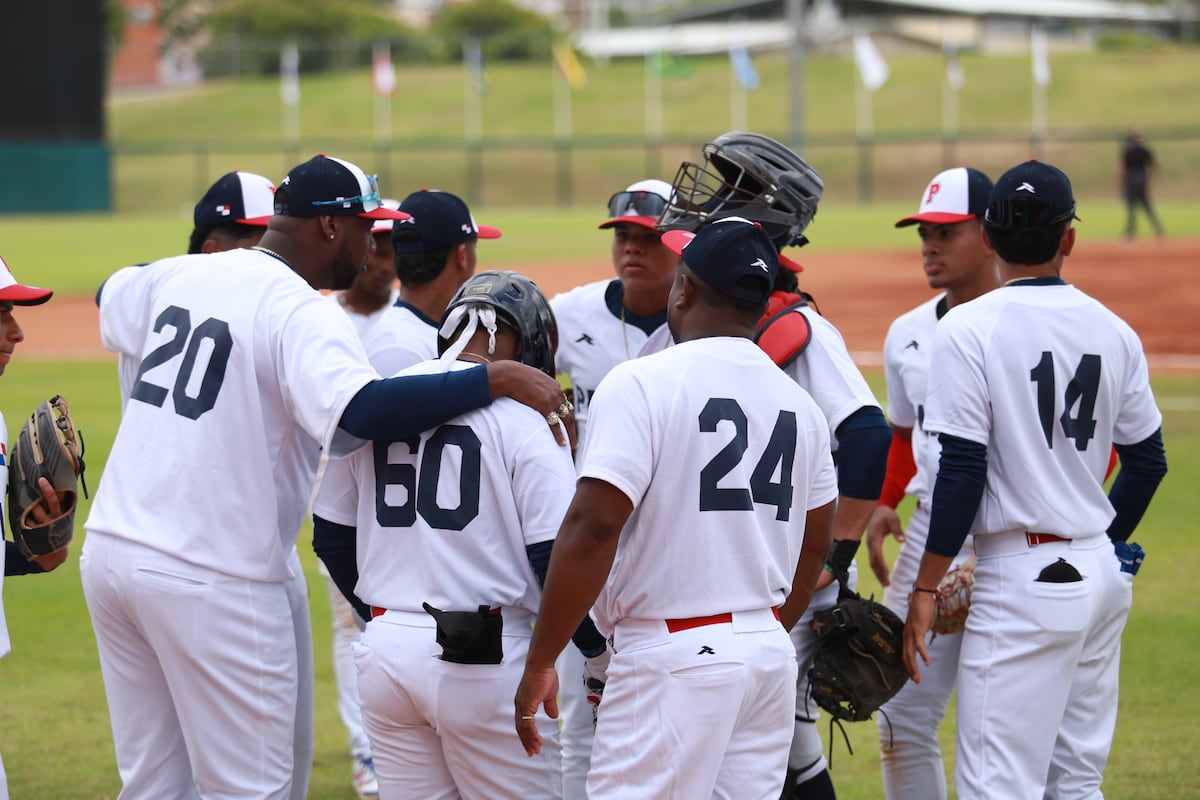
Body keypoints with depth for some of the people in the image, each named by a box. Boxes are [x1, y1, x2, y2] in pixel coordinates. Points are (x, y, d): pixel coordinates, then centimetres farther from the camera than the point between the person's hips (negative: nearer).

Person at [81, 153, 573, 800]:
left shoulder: (179, 275, 9)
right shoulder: (300, 312, -15)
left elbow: (112, 298, 32)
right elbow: (363, 410, -33)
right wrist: (498, 377, -30)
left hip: (109, 550, 8)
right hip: (208, 581, -8)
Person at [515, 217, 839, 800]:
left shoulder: (642, 384, -10)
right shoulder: (798, 404, 12)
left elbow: (592, 528, -18)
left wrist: (539, 663, -12)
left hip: (675, 661, -7)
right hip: (772, 655, 7)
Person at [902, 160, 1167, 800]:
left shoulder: (967, 329, -10)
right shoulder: (1113, 331, 7)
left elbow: (963, 470, -13)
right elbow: (1147, 460, 13)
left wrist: (925, 588, -8)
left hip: (1026, 580, -7)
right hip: (1104, 578, 7)